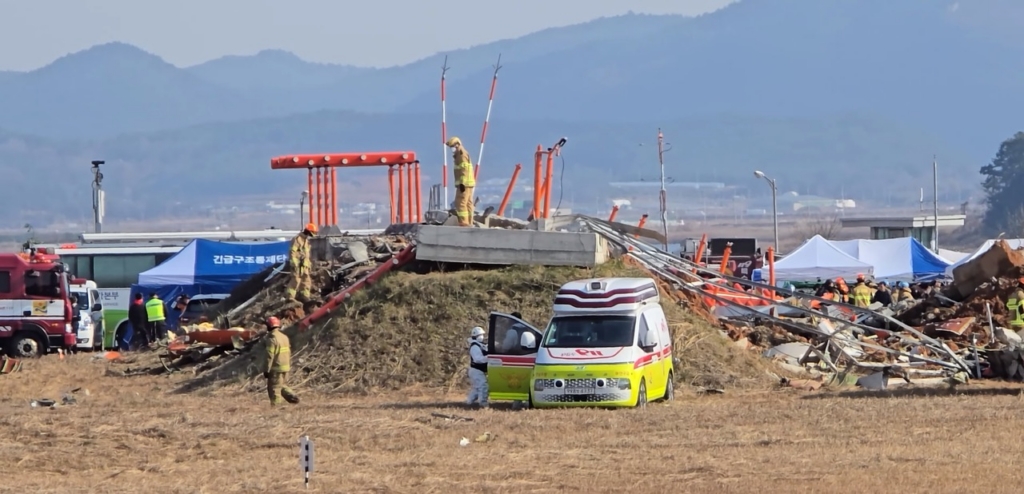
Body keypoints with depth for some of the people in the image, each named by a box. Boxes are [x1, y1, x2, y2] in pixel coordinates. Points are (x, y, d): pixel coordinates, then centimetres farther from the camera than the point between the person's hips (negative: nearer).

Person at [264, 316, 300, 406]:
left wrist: (267, 370, -14)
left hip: (276, 368, -8)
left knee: (274, 389, -2)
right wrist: (289, 366, 23)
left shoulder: (272, 338, -15)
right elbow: (289, 353, 16)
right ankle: (293, 397, 2)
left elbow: (270, 356, -18)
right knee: (283, 386, 19)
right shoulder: (284, 337, 11)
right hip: (285, 367, 8)